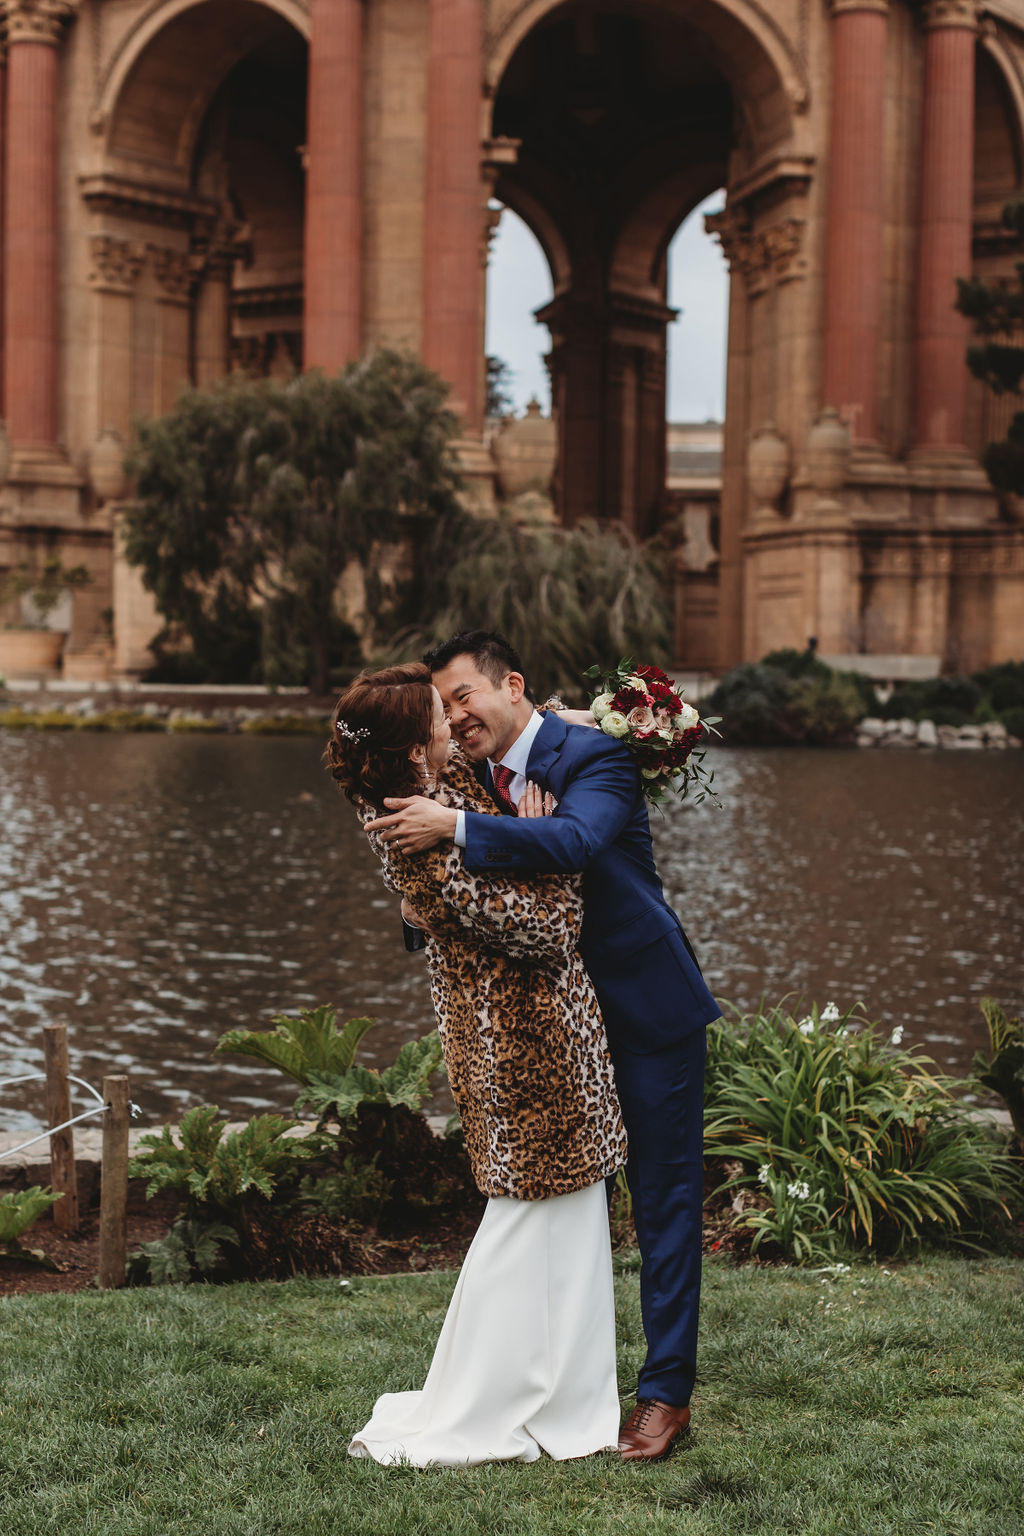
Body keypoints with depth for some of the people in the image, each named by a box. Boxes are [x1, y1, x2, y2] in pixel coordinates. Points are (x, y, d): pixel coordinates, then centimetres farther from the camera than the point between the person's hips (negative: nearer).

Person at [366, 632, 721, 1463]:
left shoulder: (593, 755, -18)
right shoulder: (485, 774, 4)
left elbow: (576, 839, -39)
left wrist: (456, 828, -42)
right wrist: (425, 907, -14)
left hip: (648, 1009, -7)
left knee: (663, 1197, 0)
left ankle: (667, 1392, 7)